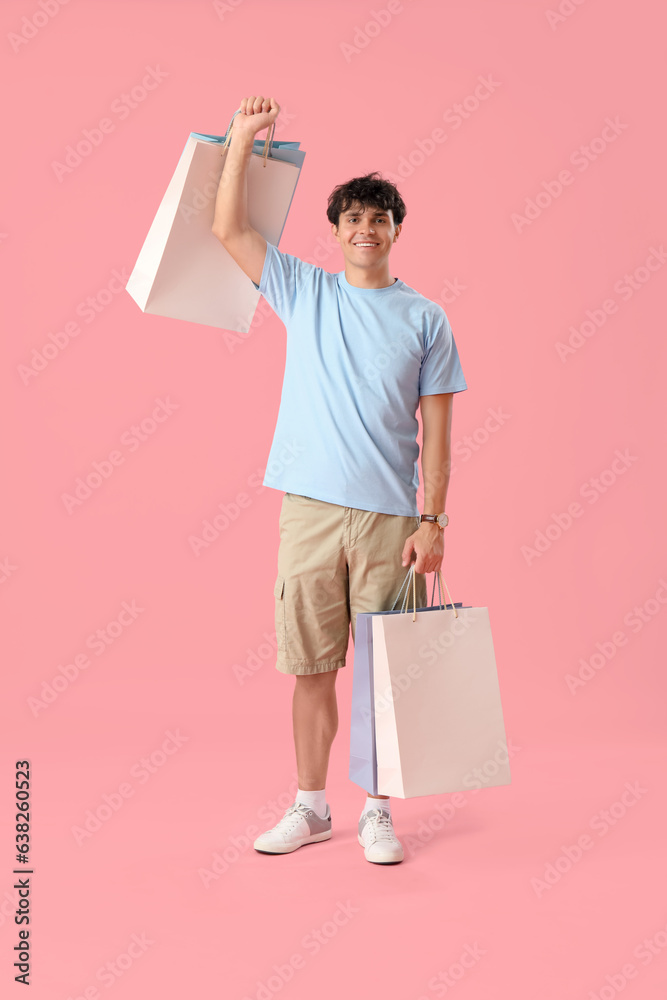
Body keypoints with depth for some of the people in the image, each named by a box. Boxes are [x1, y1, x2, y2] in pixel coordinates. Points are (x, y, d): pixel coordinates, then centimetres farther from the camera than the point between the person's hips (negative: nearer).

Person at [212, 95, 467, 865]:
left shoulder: (425, 318, 6)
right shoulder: (303, 292, 10)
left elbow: (436, 430, 3)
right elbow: (228, 229, 6)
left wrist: (433, 521, -5)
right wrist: (243, 137, 1)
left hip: (391, 517, -1)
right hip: (310, 510, 1)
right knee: (312, 668, 7)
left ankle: (377, 813, 19)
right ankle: (311, 806, 22)